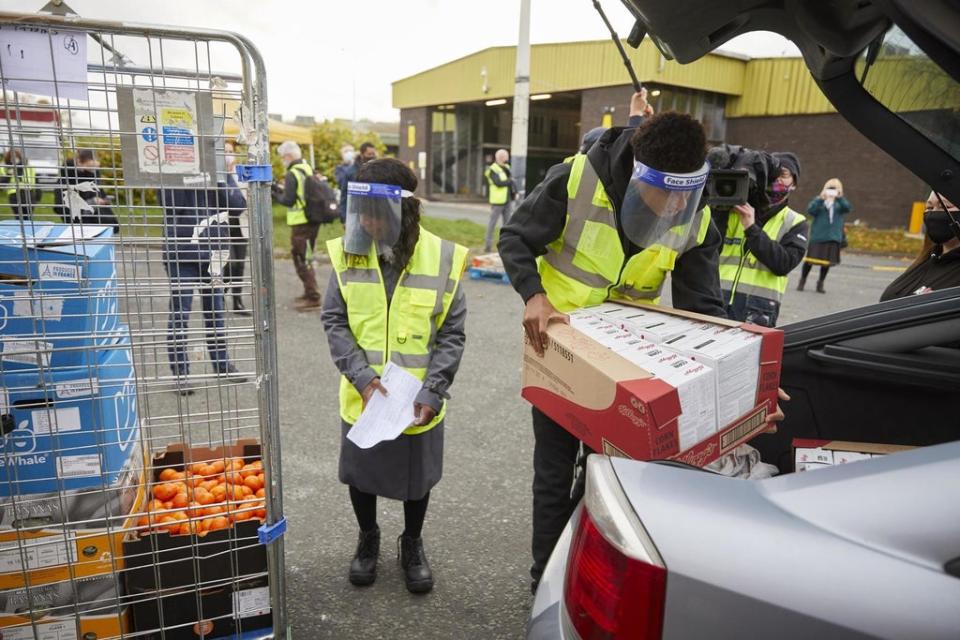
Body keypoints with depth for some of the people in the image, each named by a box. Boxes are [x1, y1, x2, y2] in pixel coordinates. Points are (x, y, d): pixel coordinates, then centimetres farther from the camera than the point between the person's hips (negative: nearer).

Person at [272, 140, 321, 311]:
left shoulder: (293, 174, -14)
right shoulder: (308, 169, 12)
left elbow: (288, 200, -17)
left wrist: (274, 195, 0)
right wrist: (279, 189, 14)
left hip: (301, 223, -9)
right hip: (312, 219, 9)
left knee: (302, 259, -4)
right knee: (303, 257, 19)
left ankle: (313, 298, -3)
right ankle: (309, 292, 26)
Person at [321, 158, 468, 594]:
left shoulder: (442, 259, -13)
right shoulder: (348, 254, -9)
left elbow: (451, 334, -9)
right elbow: (334, 321, -6)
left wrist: (432, 392, -17)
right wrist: (362, 376, -18)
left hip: (418, 403, -1)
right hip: (362, 398, 1)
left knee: (417, 479, 18)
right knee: (360, 474, 19)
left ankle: (412, 544, 45)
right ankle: (368, 537, 48)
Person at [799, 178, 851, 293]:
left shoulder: (839, 202, 9)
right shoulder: (819, 200, 2)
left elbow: (847, 208, -11)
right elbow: (810, 210, -14)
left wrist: (840, 198, -25)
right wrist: (821, 199, -25)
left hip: (833, 237, 2)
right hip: (817, 236, -2)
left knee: (827, 261, 5)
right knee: (810, 259, -1)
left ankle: (820, 283, 20)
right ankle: (802, 281, 16)